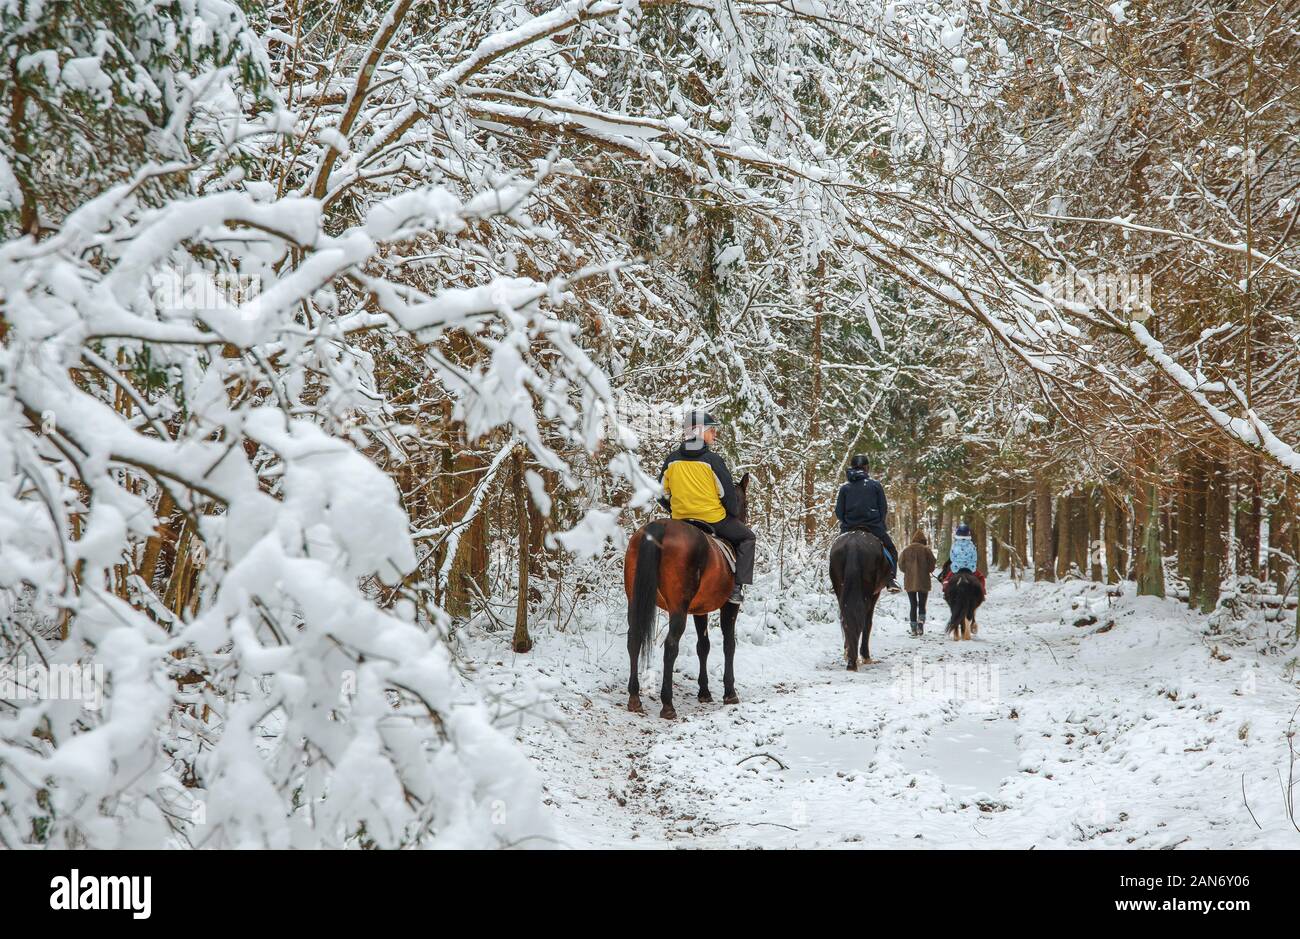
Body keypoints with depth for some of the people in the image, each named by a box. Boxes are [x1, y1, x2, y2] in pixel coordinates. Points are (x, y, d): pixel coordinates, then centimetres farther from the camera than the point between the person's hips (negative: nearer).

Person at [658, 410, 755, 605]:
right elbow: (728, 494, -10)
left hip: (680, 523, 5)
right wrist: (734, 513, 9)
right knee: (746, 537, 17)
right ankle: (739, 586, 5)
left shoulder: (671, 460, 0)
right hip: (714, 521, -4)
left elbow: (662, 495, 6)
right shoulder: (712, 460, -13)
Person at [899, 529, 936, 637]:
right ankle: (921, 624, -14)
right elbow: (932, 564, -6)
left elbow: (901, 564, 3)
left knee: (913, 606, 10)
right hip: (923, 581, -2)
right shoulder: (926, 549, -6)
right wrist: (929, 570, 15)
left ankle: (914, 629, 6)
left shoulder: (906, 550, 1)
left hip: (909, 582, 2)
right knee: (922, 605, 9)